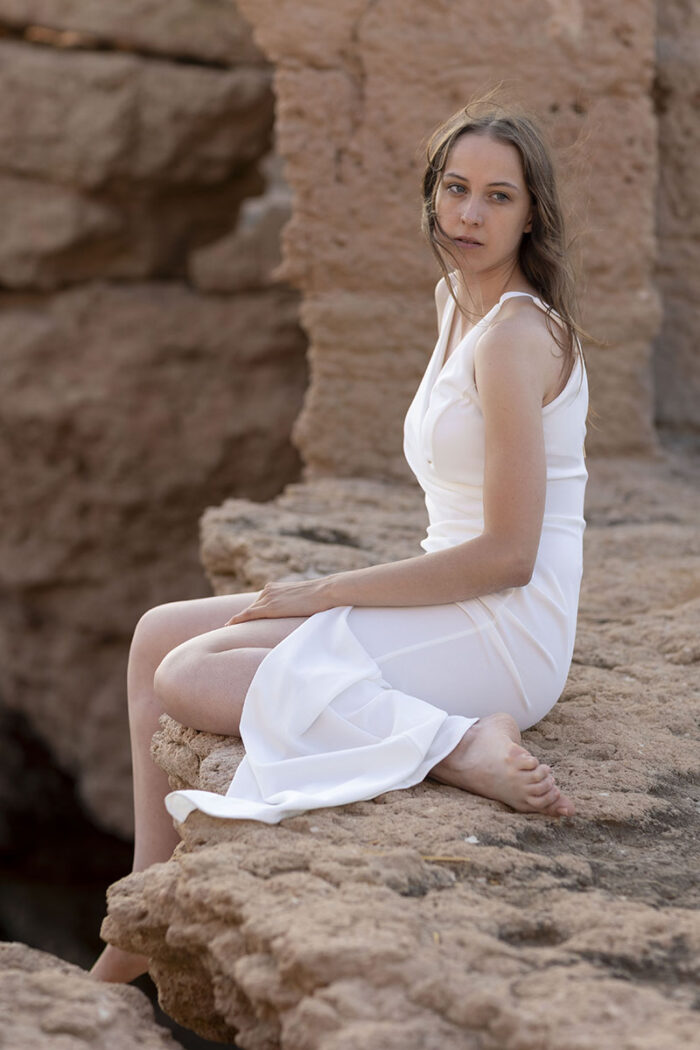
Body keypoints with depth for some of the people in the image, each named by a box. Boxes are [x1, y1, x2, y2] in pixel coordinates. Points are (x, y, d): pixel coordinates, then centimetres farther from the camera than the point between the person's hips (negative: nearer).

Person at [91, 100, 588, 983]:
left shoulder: (516, 334, -16)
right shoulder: (457, 301, 13)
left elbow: (508, 555, -19)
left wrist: (327, 592, -13)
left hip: (504, 634, -9)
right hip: (456, 613, 9)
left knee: (187, 678, -17)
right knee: (159, 636, 4)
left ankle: (459, 745, -23)